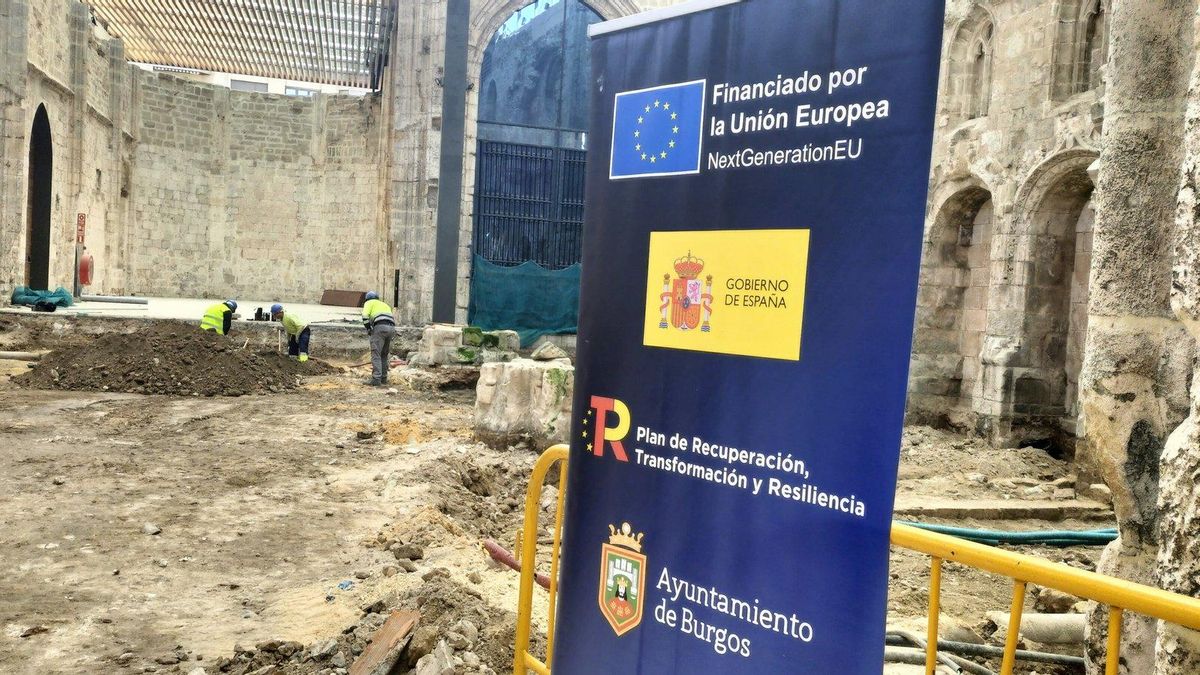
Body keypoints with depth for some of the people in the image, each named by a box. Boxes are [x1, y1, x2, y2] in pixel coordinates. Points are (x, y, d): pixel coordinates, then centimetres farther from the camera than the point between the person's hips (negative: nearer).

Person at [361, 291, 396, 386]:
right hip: (391, 328, 6)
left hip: (380, 327, -6)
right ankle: (383, 378, 19)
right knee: (384, 355, 18)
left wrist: (368, 329, 7)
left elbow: (365, 315, -2)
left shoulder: (369, 303, 19)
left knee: (376, 354, -6)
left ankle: (376, 379, -13)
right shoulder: (385, 305, 36)